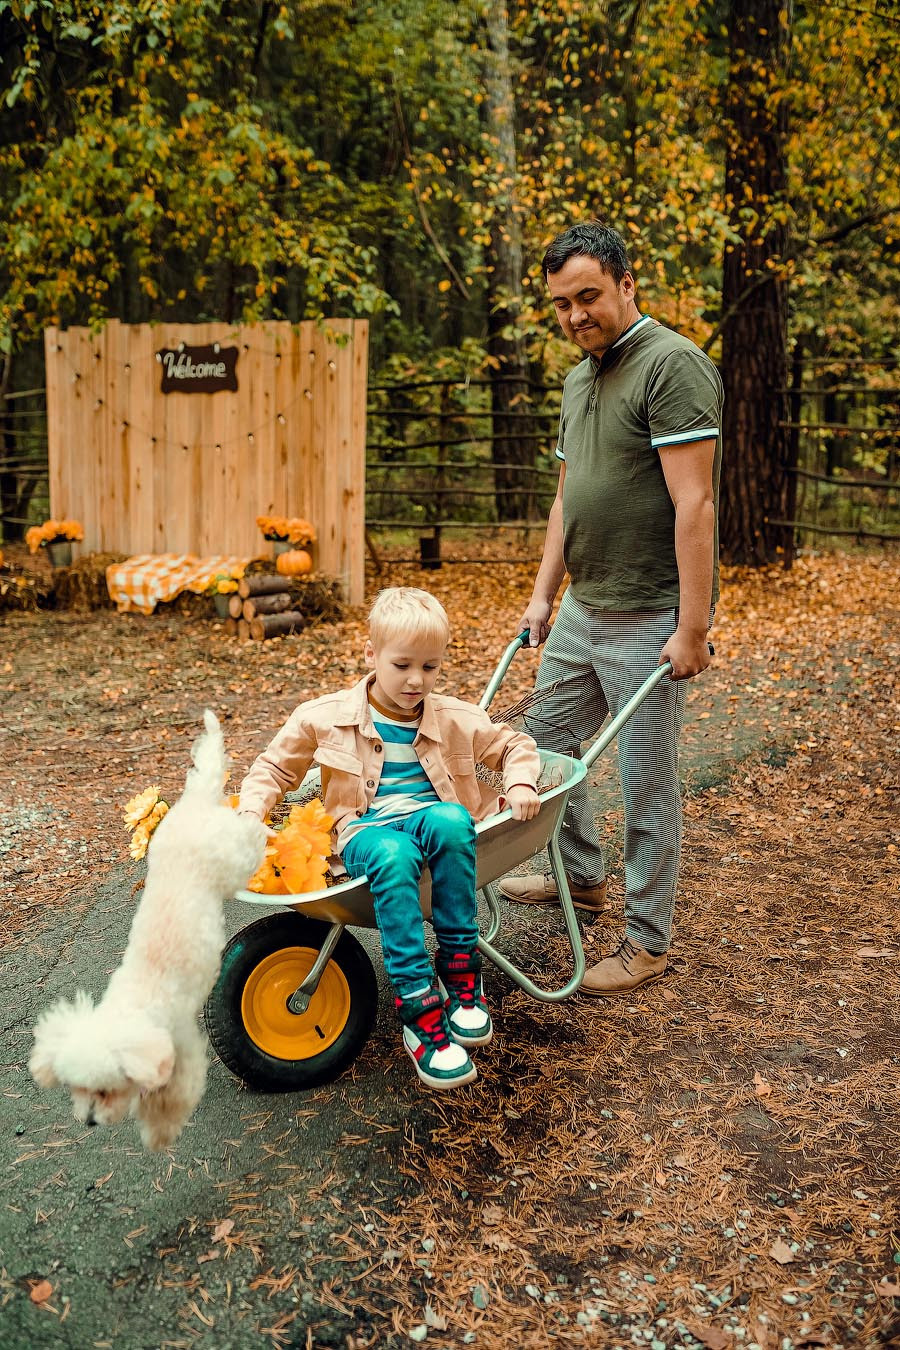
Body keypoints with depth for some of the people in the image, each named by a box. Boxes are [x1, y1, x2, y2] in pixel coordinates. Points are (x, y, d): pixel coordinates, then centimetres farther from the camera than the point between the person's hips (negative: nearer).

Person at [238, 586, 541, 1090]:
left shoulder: (456, 719, 7)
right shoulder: (326, 718, 3)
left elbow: (515, 744, 20)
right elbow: (275, 767, 13)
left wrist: (520, 783, -1)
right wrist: (251, 809, -5)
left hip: (433, 819, 2)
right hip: (367, 829, -1)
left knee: (450, 819, -38)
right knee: (393, 856, -40)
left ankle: (459, 970, -25)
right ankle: (420, 1009, -36)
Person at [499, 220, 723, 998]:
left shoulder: (672, 366, -14)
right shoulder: (579, 379, 15)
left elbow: (694, 505, -20)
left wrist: (692, 627, -22)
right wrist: (544, 594, 17)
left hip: (649, 619, -9)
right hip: (582, 609, 9)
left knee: (647, 781, 1)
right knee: (546, 742, 18)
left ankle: (648, 941, 17)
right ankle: (582, 876, 40)